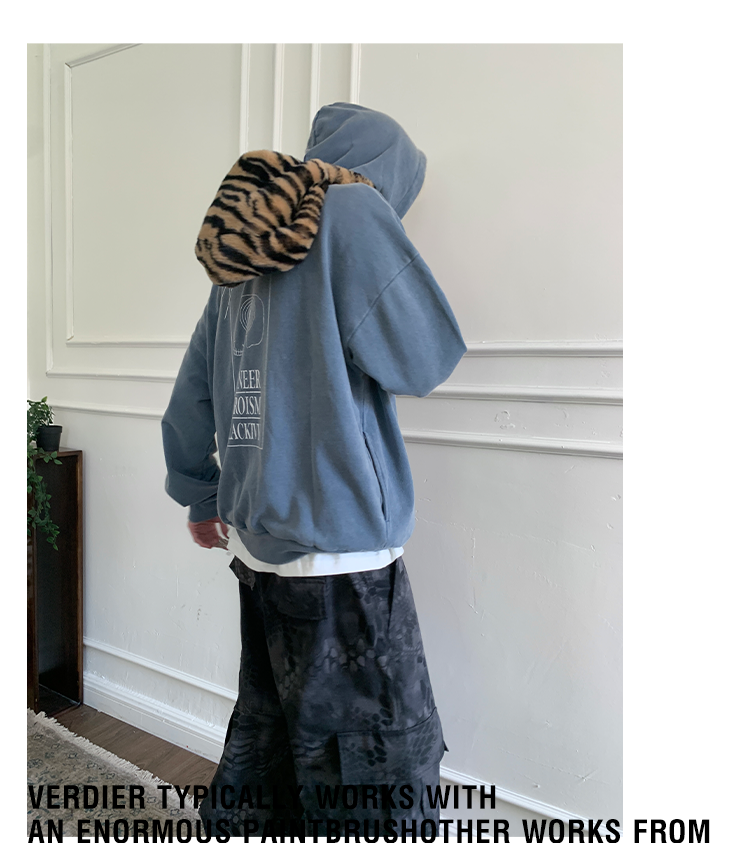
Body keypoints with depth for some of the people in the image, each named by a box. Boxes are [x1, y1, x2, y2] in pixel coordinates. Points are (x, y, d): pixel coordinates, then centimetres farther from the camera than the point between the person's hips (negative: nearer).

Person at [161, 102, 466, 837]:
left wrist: (199, 495, 26)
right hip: (338, 550, -8)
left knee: (266, 735, 23)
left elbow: (190, 397, 16)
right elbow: (425, 359, -8)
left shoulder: (243, 256, 14)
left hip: (257, 542, 8)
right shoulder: (352, 210, -8)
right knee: (384, 763, 5)